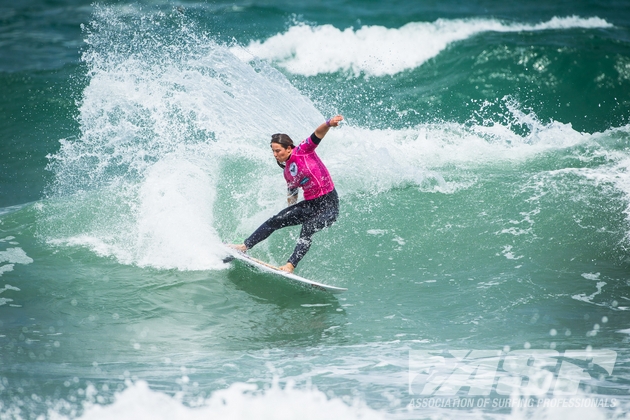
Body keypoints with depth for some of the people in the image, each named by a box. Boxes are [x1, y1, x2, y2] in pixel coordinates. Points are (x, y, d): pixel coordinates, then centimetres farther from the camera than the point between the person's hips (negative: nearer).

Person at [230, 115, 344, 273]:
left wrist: (329, 124, -40)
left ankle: (290, 266, -31)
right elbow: (292, 194, 22)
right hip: (310, 205, 7)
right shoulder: (287, 172, 9)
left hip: (328, 204, -7)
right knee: (274, 221, 3)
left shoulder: (303, 150, -9)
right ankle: (245, 246, 11)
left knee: (307, 230, -28)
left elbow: (318, 134, -24)